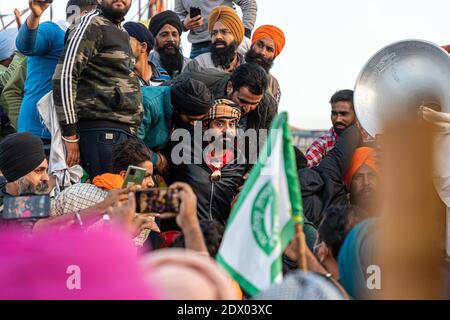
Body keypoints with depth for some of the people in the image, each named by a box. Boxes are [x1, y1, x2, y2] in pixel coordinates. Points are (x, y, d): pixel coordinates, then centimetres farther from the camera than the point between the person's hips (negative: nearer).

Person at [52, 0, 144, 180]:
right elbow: (64, 76, -12)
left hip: (126, 131, 9)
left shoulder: (120, 34, 24)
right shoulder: (93, 25, -3)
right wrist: (70, 135, -16)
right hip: (102, 131, -9)